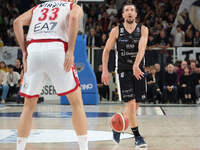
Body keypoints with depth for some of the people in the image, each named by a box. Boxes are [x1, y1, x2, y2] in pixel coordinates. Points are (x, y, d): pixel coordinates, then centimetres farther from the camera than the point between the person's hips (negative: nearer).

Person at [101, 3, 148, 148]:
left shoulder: (143, 29, -2)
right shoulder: (116, 31, -1)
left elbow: (141, 48, -18)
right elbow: (106, 50, 5)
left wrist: (136, 65, -34)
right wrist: (105, 70, -4)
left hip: (138, 70, 2)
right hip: (124, 70, -2)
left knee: (135, 106, 8)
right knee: (131, 103, -13)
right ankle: (137, 137, -6)